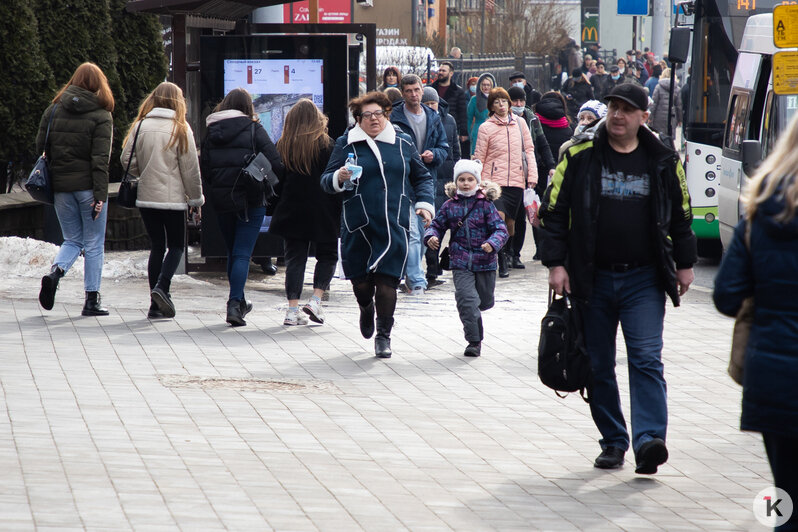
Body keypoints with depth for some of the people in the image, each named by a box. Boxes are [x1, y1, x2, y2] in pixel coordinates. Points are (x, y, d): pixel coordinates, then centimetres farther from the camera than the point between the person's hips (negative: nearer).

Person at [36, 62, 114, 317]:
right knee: (94, 244, 6)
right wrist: (100, 196, -13)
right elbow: (100, 160, -13)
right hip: (88, 186, -3)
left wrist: (48, 186, 16)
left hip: (60, 187, 4)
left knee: (72, 239, 15)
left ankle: (55, 272, -14)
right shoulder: (101, 117, -7)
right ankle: (92, 300, 6)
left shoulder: (52, 111, 6)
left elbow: (41, 149, 7)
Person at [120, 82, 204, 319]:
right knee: (176, 245, 10)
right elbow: (190, 168, -5)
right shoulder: (181, 129, -7)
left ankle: (156, 305, 7)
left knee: (157, 246, 10)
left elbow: (127, 159, -1)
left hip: (146, 197, 3)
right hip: (173, 198, -3)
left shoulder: (140, 126, -1)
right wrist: (196, 199, 5)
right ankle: (162, 286, -14)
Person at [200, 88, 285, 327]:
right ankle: (235, 303, -18)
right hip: (250, 200, -4)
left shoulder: (211, 132, 6)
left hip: (221, 200, 4)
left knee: (232, 252, 17)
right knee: (242, 254, -4)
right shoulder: (254, 130, -5)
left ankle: (239, 303, 28)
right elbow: (275, 164, -12)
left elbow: (204, 169, 4)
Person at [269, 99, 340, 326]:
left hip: (292, 211, 3)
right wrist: (339, 209, -1)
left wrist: (278, 208, 15)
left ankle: (293, 309, 0)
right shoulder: (325, 145, -8)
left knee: (295, 257, 7)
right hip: (322, 212, -3)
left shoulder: (282, 146, 1)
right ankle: (316, 299, -4)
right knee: (327, 255, 12)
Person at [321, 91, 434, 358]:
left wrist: (425, 203, 7)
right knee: (360, 281, 4)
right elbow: (326, 182, 4)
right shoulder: (346, 144, 4)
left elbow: (421, 177, 21)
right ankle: (366, 309, 39)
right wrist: (339, 178, -18)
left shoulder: (402, 143, 10)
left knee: (386, 281, -6)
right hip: (358, 226, 0)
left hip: (394, 225, 1)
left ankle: (383, 336, 8)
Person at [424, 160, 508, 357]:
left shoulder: (485, 205, -3)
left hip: (484, 262, 0)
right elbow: (437, 225, 13)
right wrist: (431, 237, -9)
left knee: (485, 301, 12)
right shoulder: (450, 206, 4)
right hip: (460, 263, 0)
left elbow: (500, 229, -6)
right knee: (467, 300, -14)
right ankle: (474, 341, -7)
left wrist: (492, 243, -26)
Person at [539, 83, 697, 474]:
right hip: (592, 279, 1)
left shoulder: (663, 161, 5)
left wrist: (684, 264, 14)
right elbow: (554, 211, 2)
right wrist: (556, 263, -6)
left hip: (645, 280, -1)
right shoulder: (579, 156, 0)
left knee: (646, 358, -13)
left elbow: (680, 216, 15)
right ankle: (613, 442, 17)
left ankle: (649, 439, -21)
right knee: (599, 366, 6)